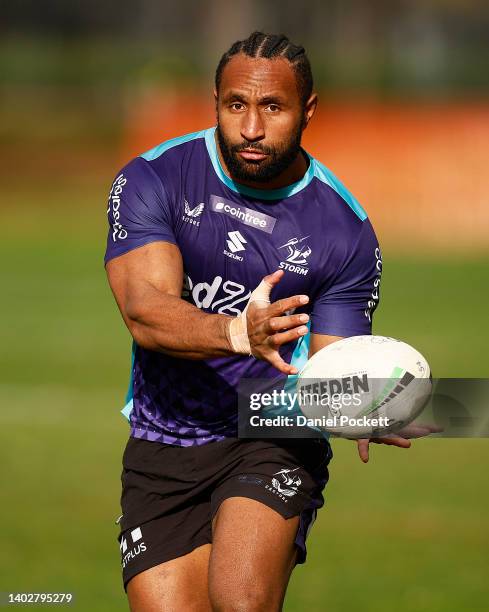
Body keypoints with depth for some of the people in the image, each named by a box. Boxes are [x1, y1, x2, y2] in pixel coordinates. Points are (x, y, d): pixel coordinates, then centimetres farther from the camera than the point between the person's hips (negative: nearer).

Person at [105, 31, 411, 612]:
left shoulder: (345, 232, -6)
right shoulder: (150, 181, -6)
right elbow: (145, 311, -20)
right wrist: (239, 334, -40)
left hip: (275, 440, -2)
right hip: (162, 449, 2)